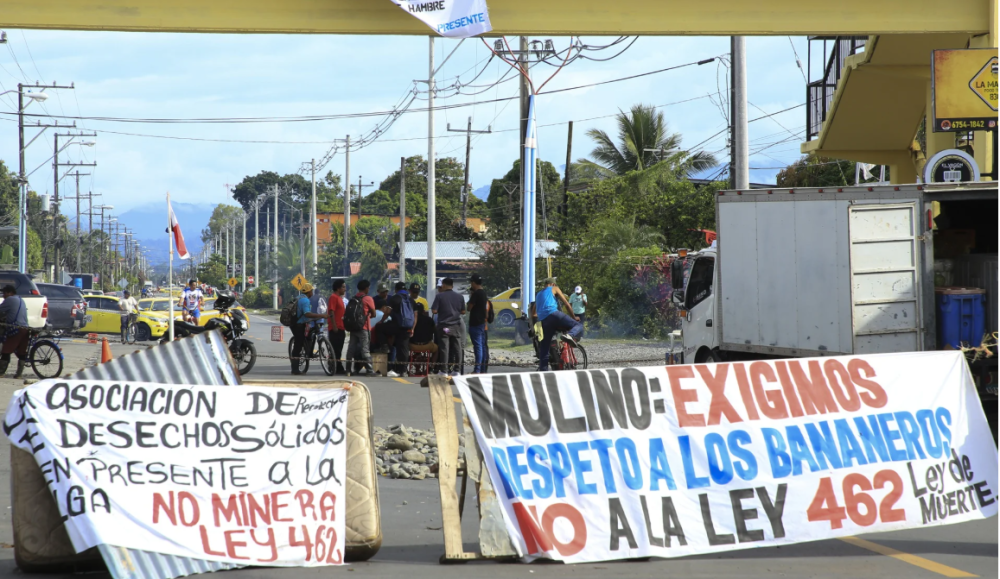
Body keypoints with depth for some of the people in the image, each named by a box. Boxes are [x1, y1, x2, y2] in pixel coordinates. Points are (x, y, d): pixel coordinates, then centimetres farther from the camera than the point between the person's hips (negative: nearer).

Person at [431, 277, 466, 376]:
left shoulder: (440, 296, -6)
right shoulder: (460, 297, 4)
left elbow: (434, 311, -9)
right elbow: (463, 312, 8)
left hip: (444, 326, -3)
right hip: (456, 326, 3)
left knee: (444, 348, -1)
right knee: (457, 347, 5)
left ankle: (443, 370, -3)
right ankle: (456, 370, 4)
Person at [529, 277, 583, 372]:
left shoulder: (538, 295, 34)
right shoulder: (554, 289, 18)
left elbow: (533, 314, 33)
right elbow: (566, 304, 14)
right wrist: (574, 317, 23)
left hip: (544, 321, 5)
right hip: (554, 315, -5)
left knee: (544, 350, 11)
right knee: (579, 326, -2)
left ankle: (543, 371, 5)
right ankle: (571, 335, -35)